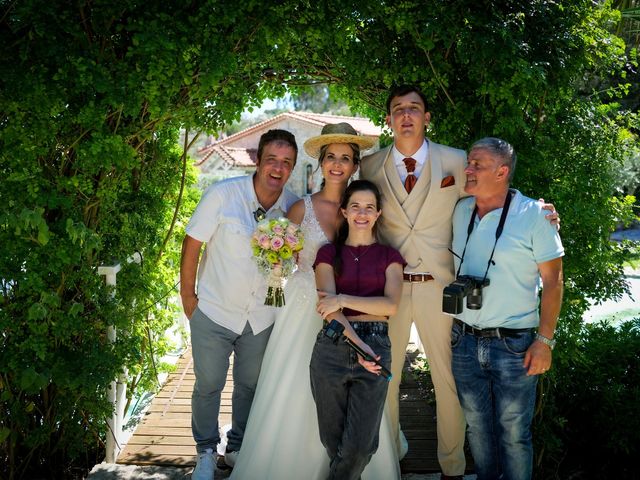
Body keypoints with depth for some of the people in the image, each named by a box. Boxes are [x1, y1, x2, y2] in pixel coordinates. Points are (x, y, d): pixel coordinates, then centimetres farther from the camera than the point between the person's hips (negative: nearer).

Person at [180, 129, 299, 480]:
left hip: (262, 317, 3)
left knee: (250, 386, 18)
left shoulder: (294, 207, -10)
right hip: (213, 312, -3)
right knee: (208, 385, 11)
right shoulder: (222, 195, -20)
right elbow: (192, 244, -12)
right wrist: (188, 296, -8)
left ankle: (238, 448, 41)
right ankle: (206, 452, 35)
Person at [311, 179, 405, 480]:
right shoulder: (329, 253, 9)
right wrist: (357, 344, -17)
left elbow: (391, 305, -5)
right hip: (332, 347, 0)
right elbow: (329, 308, -4)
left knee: (360, 445, -5)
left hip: (376, 347, 0)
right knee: (333, 439, 8)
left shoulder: (389, 256, 11)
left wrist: (343, 300, -14)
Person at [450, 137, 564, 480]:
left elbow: (553, 281, -8)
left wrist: (544, 340, -11)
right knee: (477, 426, 17)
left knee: (514, 433, 6)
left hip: (514, 344, -4)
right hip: (464, 340, 5)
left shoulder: (534, 215, -10)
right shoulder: (461, 211, 5)